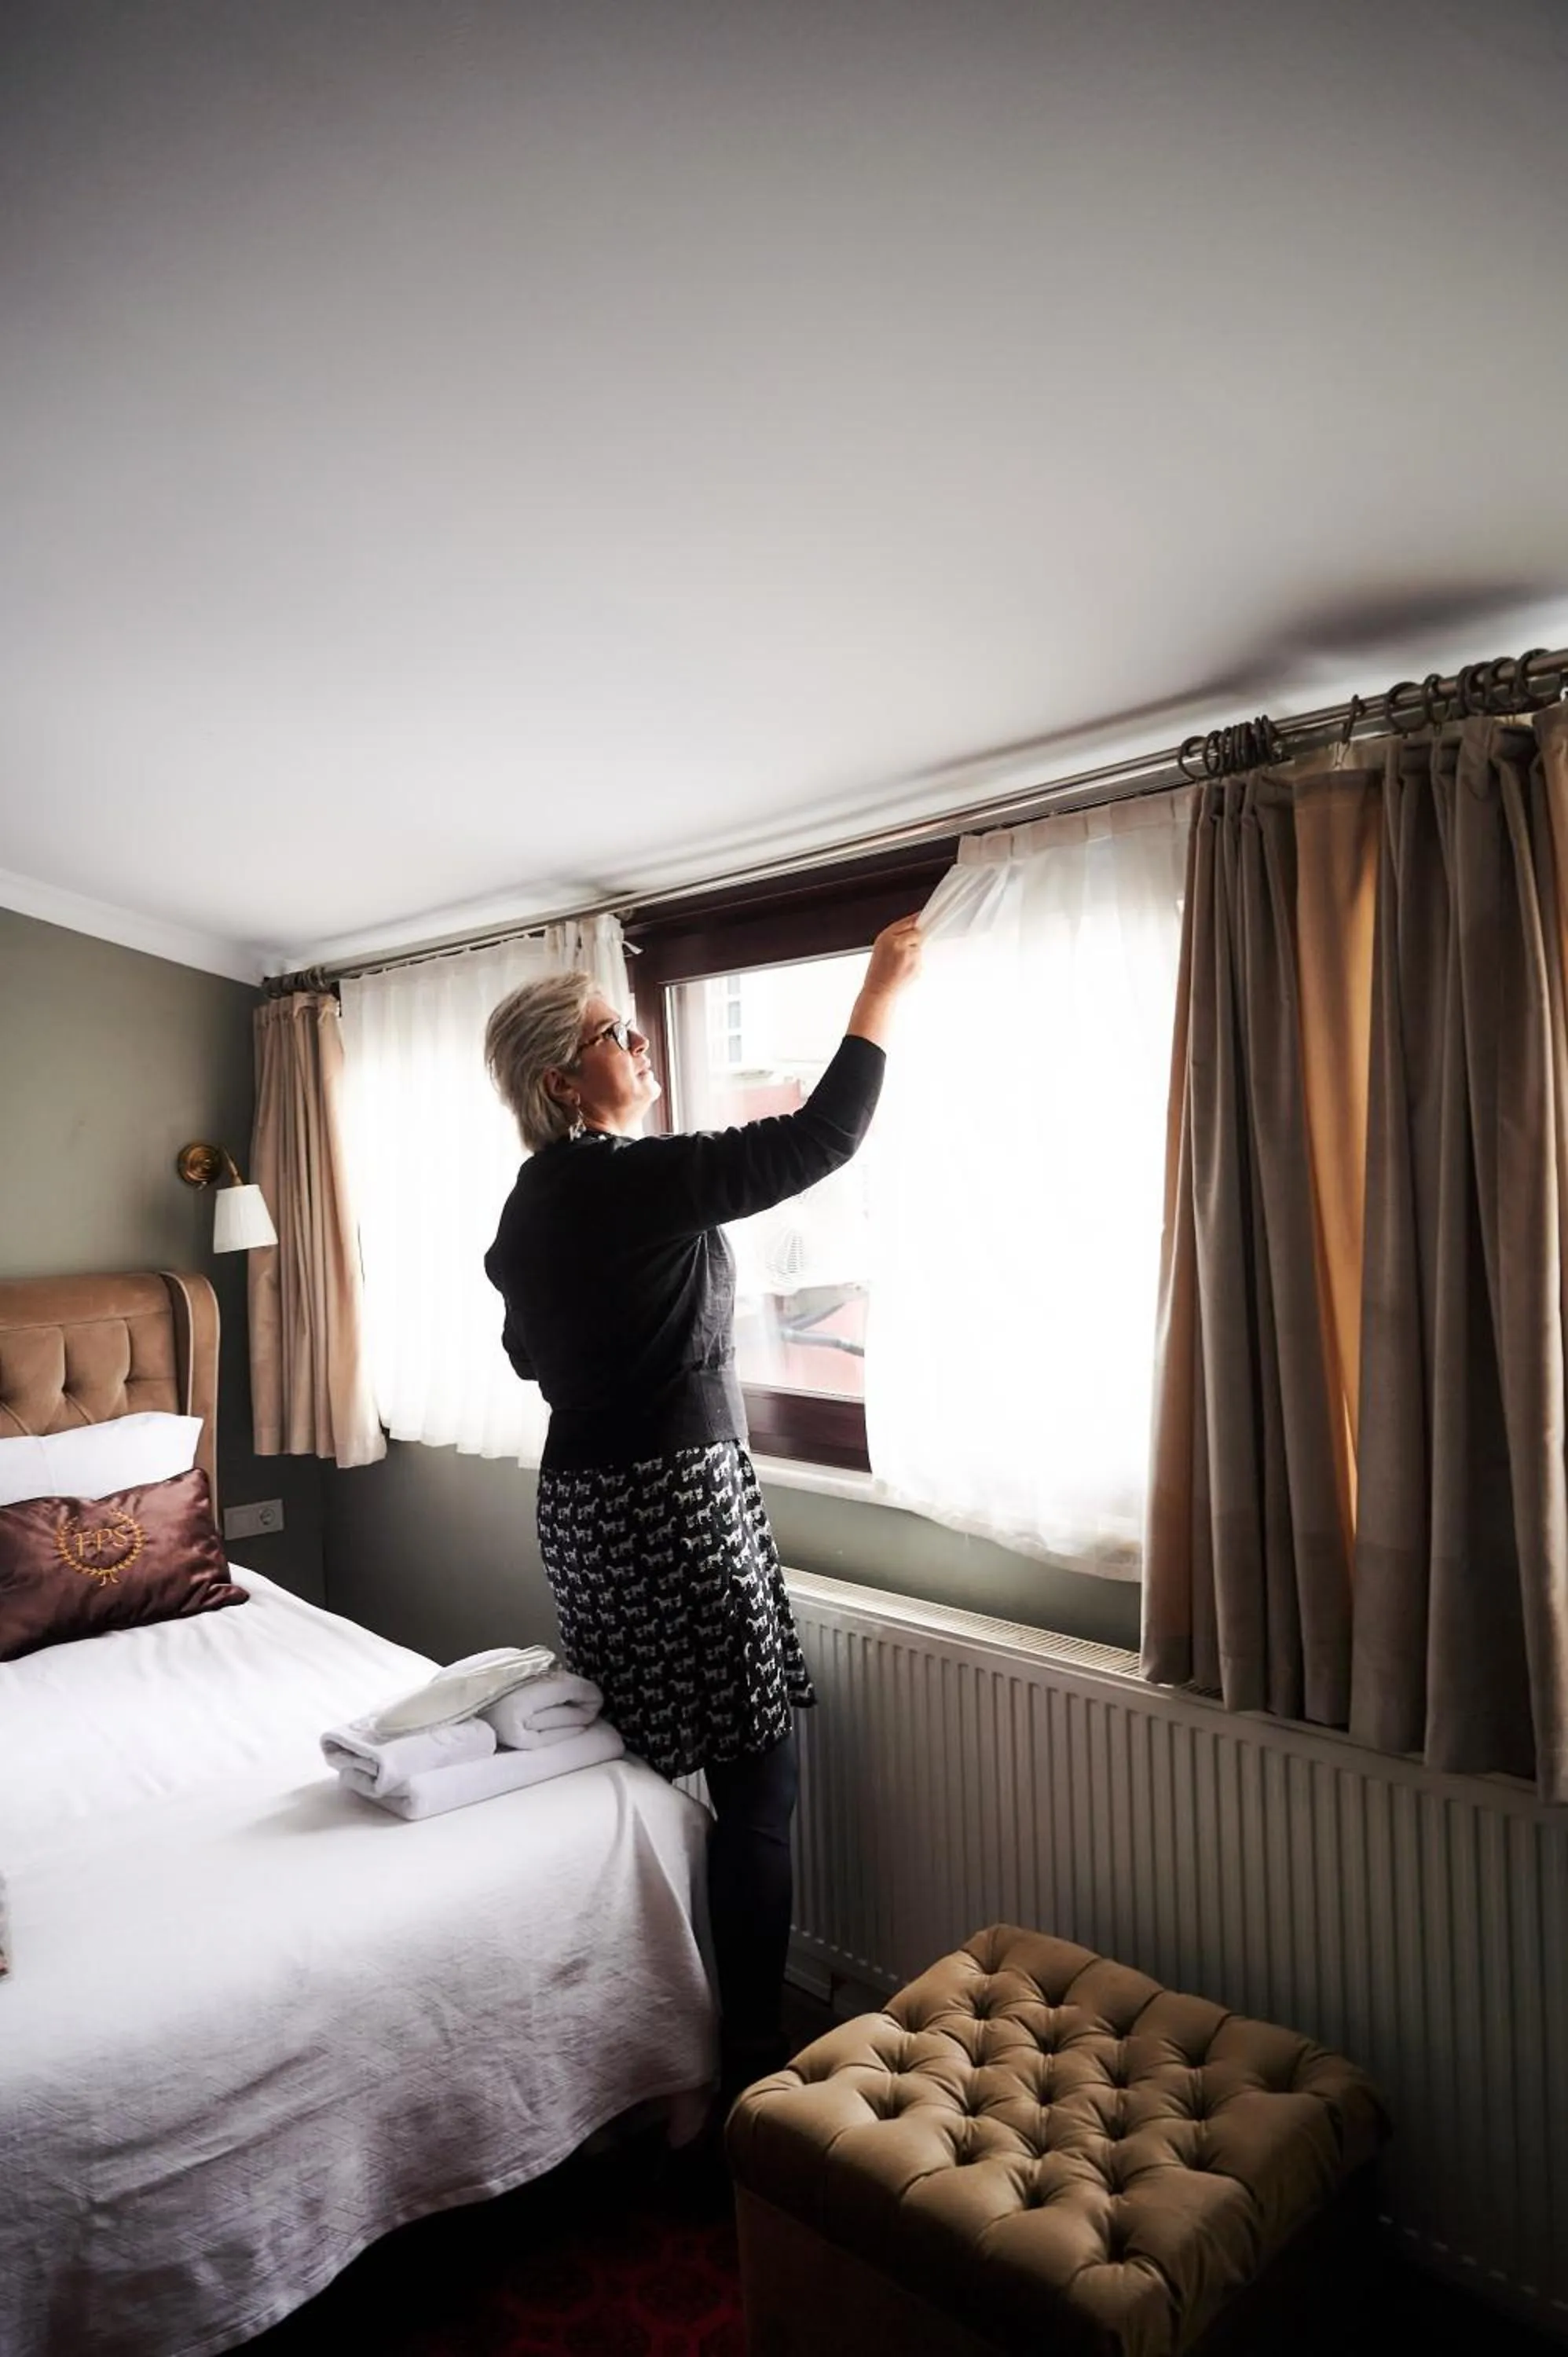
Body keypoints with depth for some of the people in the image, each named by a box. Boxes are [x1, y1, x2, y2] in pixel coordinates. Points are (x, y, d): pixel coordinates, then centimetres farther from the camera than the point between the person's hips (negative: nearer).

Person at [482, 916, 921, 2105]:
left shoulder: (538, 1197, 9)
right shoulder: (638, 1180, -19)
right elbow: (821, 1137, -18)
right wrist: (882, 990, -8)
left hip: (585, 1497, 10)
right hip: (676, 1501, -9)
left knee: (644, 1763, 20)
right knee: (759, 1780, 3)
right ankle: (752, 2053, 17)